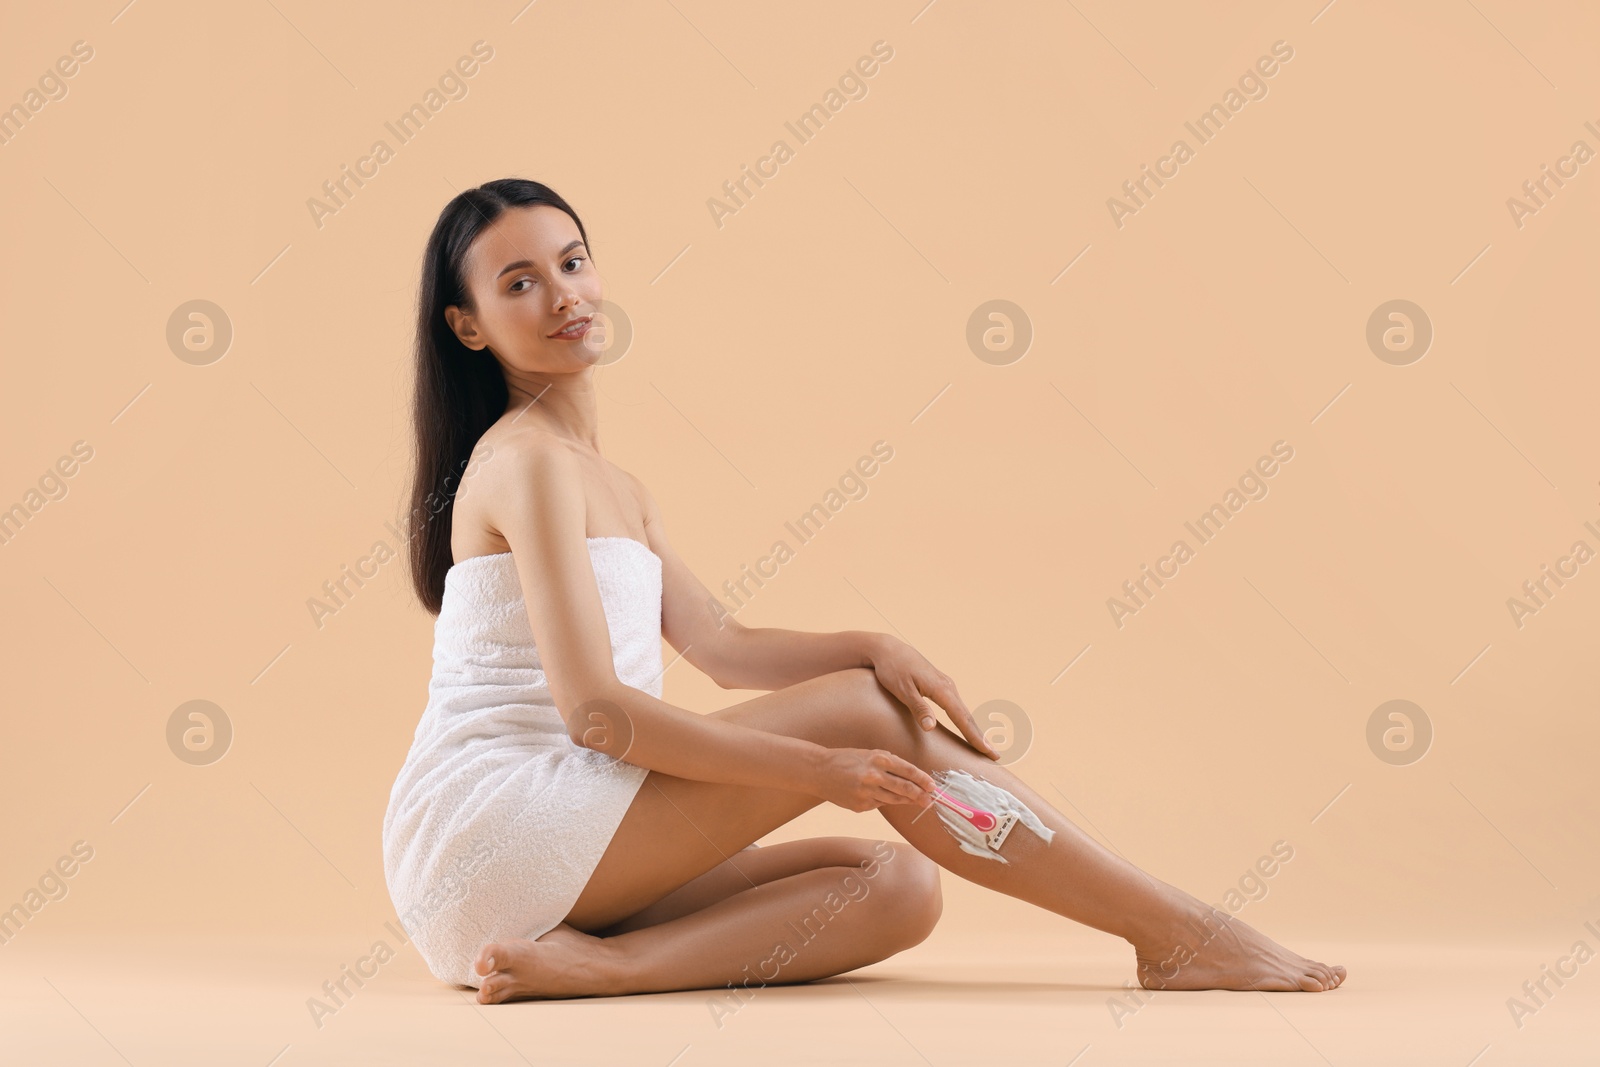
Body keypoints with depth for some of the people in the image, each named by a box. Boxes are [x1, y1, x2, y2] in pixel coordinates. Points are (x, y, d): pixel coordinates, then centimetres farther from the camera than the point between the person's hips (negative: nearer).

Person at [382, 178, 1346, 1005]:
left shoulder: (613, 487, 21)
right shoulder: (528, 461, -9)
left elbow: (718, 644, 18)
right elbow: (593, 707, -18)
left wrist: (873, 647, -1)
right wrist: (816, 765, -17)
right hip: (490, 824, -9)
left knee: (899, 889, -7)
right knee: (865, 710, -14)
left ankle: (595, 965, -22)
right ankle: (1177, 934, -12)